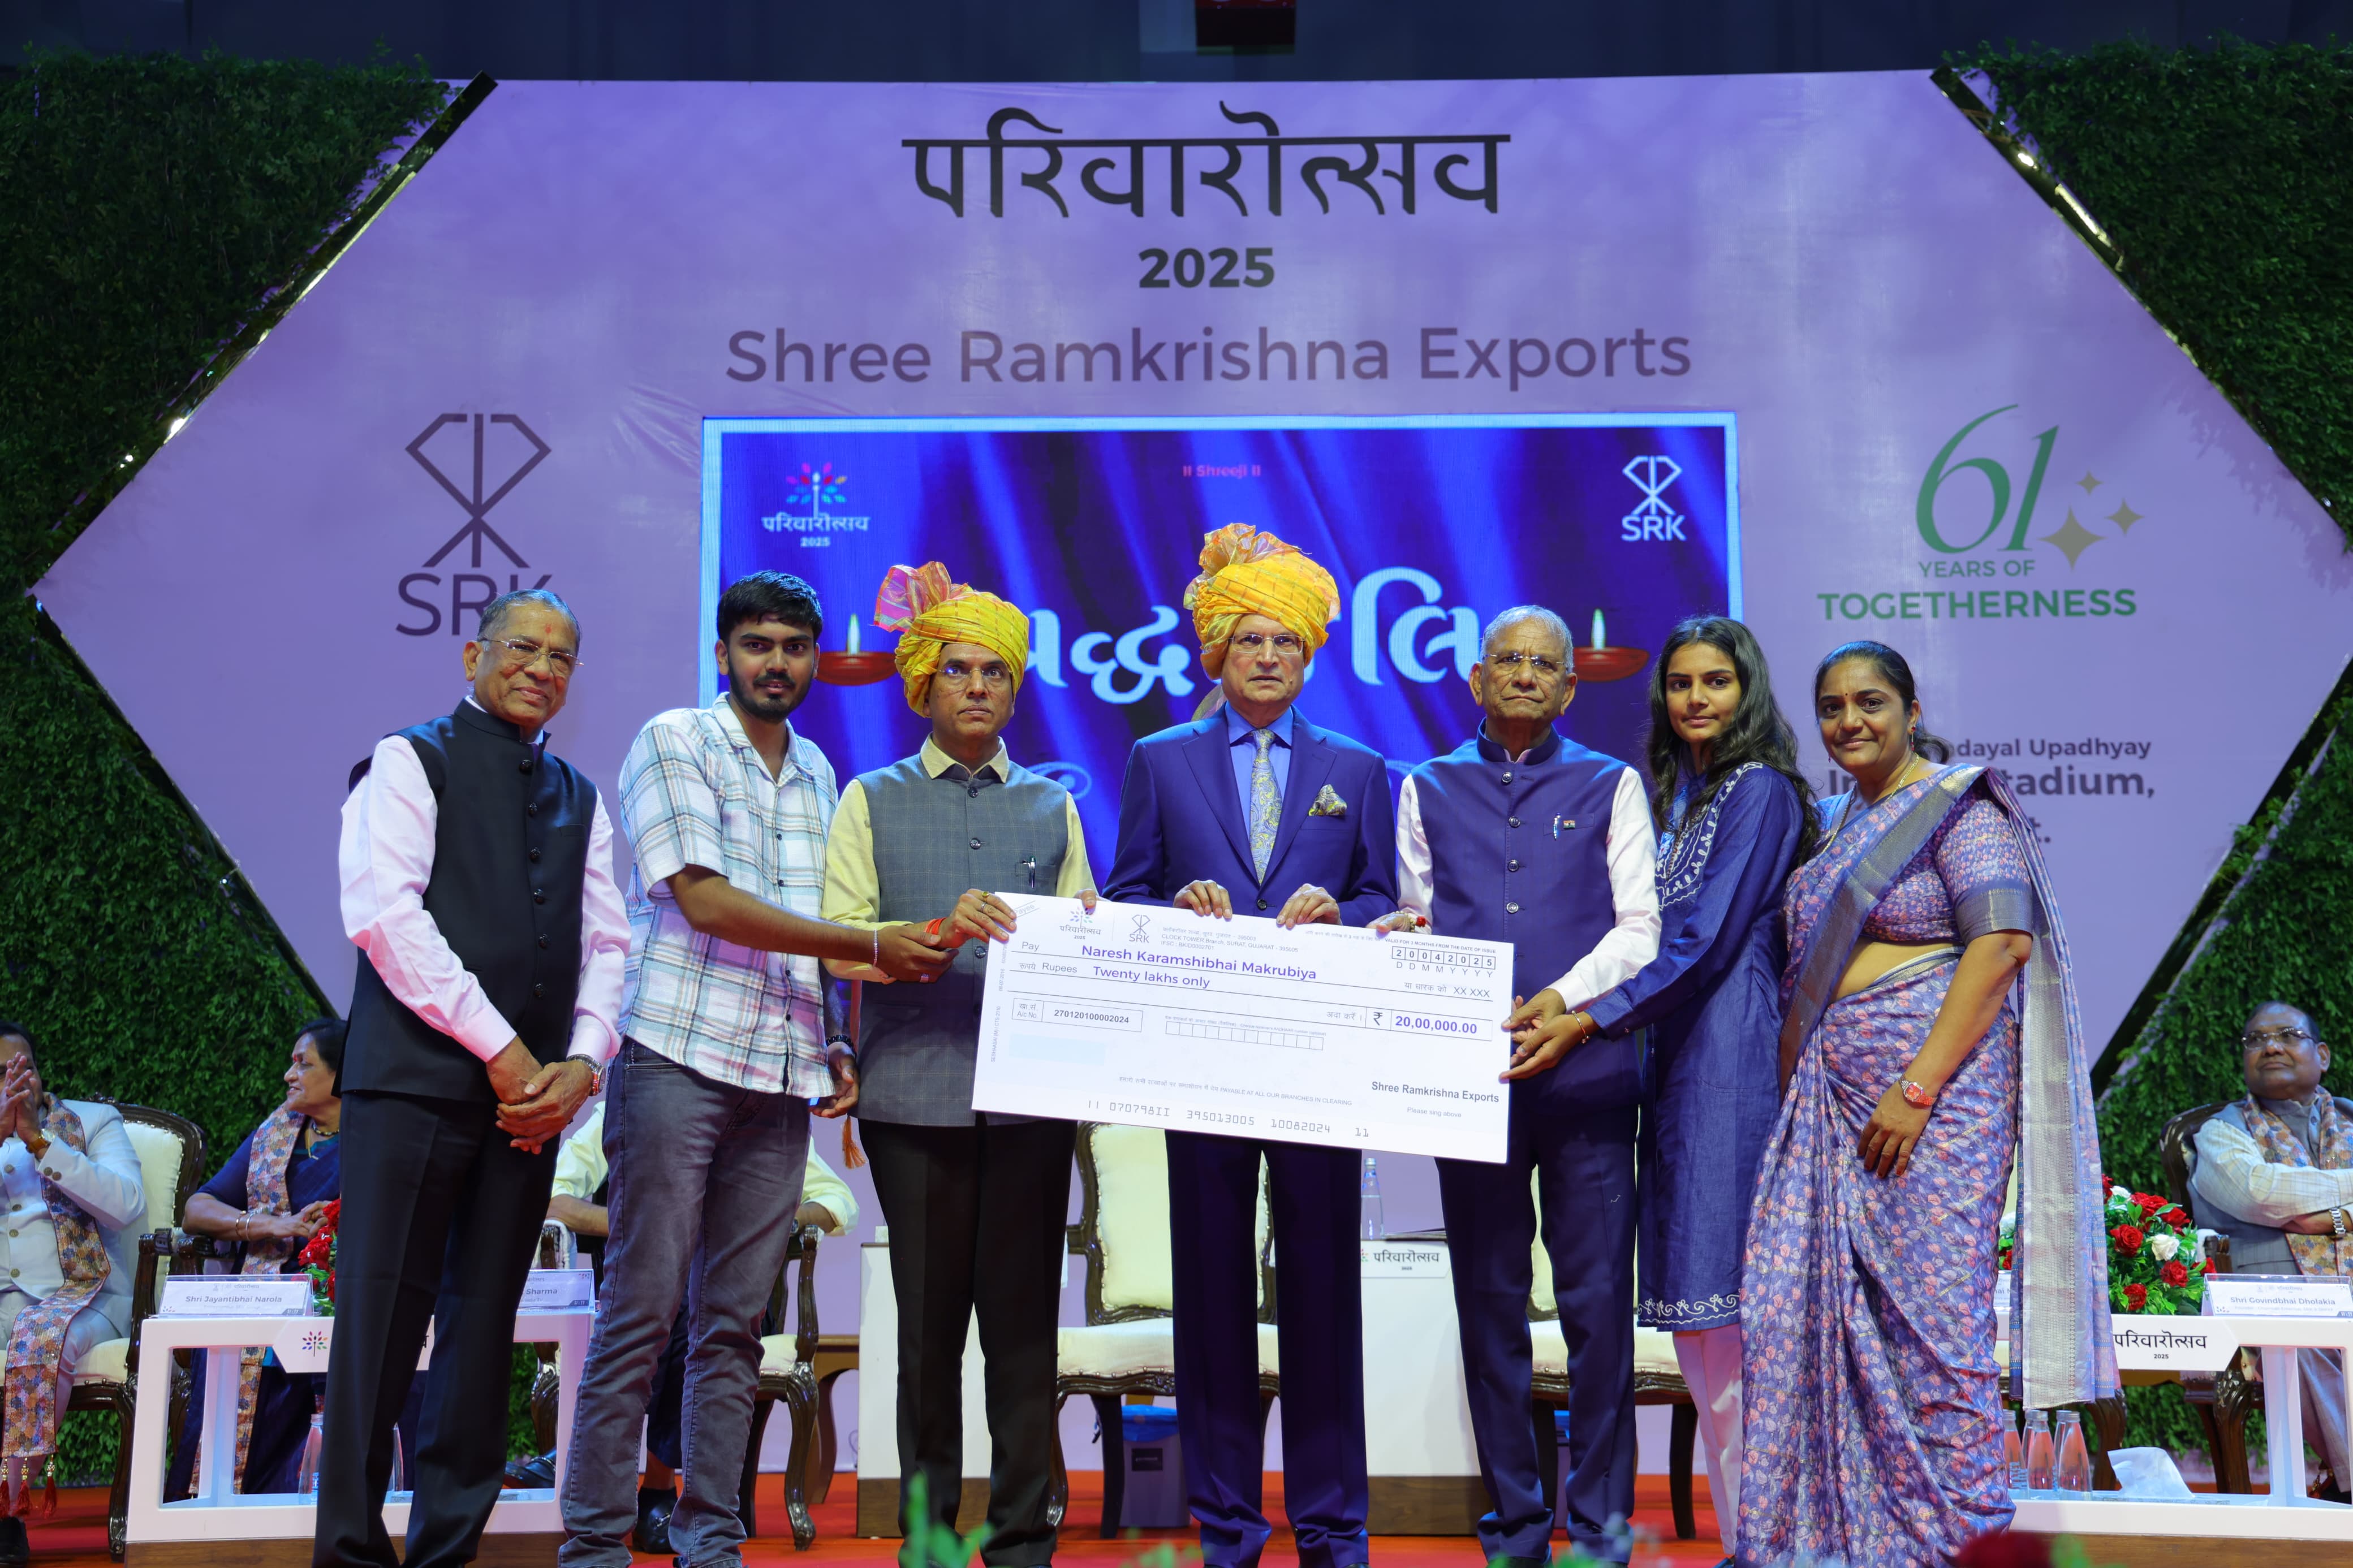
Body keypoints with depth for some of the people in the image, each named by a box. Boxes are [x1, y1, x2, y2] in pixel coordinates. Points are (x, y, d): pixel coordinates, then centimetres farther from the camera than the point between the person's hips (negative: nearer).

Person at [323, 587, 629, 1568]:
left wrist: (583, 1060, -5)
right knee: (384, 1313, -5)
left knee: (485, 1320, 8)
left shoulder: (580, 799, 19)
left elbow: (606, 944, 14)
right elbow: (385, 912, -10)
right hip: (417, 1076, -5)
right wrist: (499, 1048, -14)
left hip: (533, 1091, 5)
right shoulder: (411, 762, 3)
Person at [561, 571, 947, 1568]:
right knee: (641, 1312, -4)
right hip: (679, 1060, -5)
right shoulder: (673, 741, -1)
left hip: (781, 1078, 6)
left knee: (734, 1322, 7)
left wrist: (834, 1044, 8)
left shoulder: (817, 773, 18)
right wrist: (871, 947, -14)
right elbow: (704, 899, -12)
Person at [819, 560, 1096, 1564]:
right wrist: (942, 931, -17)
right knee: (929, 1322, 4)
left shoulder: (1052, 807, 17)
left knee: (1024, 1320, 2)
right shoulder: (874, 801, 11)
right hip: (916, 1090, -1)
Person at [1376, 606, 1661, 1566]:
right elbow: (1415, 927, 14)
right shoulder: (1429, 790, 17)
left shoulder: (1611, 786, 13)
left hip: (1585, 1067, -1)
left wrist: (1565, 1000, -10)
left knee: (1597, 1298, -3)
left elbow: (1639, 927, 5)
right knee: (1489, 1300, 5)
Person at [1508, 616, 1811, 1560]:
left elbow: (1709, 938, -14)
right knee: (1693, 1303, 8)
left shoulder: (1759, 789, -6)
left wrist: (1593, 1021, -18)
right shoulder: (1672, 793, 19)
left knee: (1728, 1291, -9)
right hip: (1673, 1048, 8)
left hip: (1731, 1047, -8)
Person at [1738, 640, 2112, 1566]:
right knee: (1799, 1303, 3)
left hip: (1934, 1084, -7)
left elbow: (2002, 943, -15)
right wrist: (1793, 1091, 11)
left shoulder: (1959, 807, -4)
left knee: (1928, 1307, -5)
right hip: (1831, 1097, 7)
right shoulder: (1834, 823, 19)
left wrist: (1919, 1086, -20)